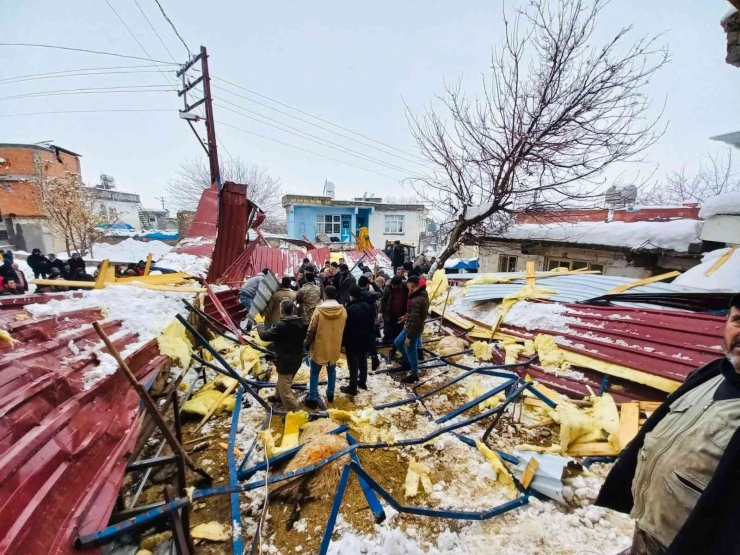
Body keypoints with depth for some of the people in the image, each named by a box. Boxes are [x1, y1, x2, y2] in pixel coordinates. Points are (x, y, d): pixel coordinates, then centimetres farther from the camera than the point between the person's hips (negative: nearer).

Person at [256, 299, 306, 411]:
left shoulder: (282, 325, -26)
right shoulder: (300, 322, -3)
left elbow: (265, 335, -17)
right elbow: (304, 336, 15)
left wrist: (260, 326, 1)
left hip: (285, 361, -9)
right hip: (296, 359, 9)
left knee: (285, 390, 2)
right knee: (282, 381, 32)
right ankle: (278, 396, 55)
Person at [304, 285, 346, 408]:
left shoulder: (319, 309, -17)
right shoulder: (343, 310, -7)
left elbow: (312, 329, -10)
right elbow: (343, 329, 4)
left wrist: (307, 343, 5)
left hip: (319, 347, -3)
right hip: (335, 347, 3)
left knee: (314, 373, 11)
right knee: (332, 370, 22)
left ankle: (313, 399, 13)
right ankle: (330, 394, 31)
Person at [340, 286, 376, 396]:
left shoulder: (351, 309, -23)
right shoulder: (368, 306, 1)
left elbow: (346, 328, -19)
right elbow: (372, 324, 10)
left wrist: (344, 343, -9)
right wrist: (371, 337, 20)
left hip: (354, 342, -7)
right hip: (366, 340, 8)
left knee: (353, 365, 4)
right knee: (363, 362, 21)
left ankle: (352, 388, 14)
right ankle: (362, 382, 35)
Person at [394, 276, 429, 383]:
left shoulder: (416, 300, -29)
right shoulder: (423, 295, 2)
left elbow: (414, 320, -27)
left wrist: (409, 337, -21)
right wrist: (407, 316, 19)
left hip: (413, 329, -9)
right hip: (410, 327, 9)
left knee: (411, 351, 7)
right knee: (397, 342, 22)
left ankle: (414, 375, 24)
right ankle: (407, 362, 39)